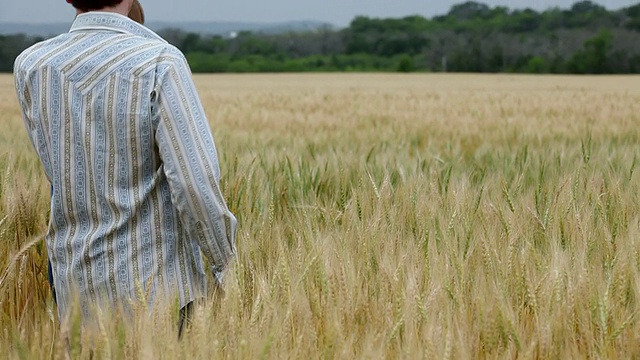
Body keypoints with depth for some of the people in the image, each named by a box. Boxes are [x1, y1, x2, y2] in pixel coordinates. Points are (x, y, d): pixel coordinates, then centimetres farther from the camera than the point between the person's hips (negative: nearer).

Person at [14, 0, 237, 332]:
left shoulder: (30, 66, -2)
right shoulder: (160, 64, -16)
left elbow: (56, 170, 9)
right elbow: (196, 185, -18)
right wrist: (225, 266, -5)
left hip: (74, 282, 4)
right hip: (156, 287, -4)